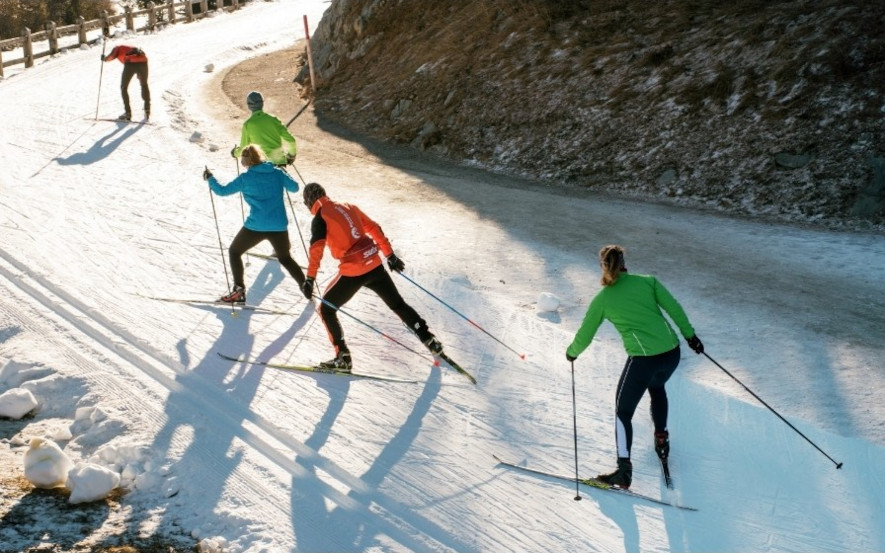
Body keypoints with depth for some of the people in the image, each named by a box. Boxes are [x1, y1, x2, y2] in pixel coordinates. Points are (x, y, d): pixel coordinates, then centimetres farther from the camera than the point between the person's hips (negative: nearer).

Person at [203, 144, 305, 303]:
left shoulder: (245, 178, -4)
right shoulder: (278, 172, 4)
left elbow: (223, 191, 3)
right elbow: (294, 187, 14)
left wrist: (210, 179, 21)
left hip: (256, 226, -4)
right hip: (279, 226, 4)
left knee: (234, 251, 17)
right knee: (285, 259, 23)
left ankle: (239, 291, 10)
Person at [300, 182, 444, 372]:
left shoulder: (320, 218, -3)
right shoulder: (348, 207, 15)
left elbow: (316, 248, -17)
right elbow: (375, 229, 18)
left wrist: (310, 279, -18)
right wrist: (390, 255, 25)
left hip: (352, 272, -6)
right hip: (375, 265, 6)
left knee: (326, 310, 11)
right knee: (398, 304, 22)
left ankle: (343, 357, 7)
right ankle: (430, 342, 28)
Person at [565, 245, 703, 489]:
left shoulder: (602, 299, 2)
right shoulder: (647, 281, 6)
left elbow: (585, 335, 9)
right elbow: (674, 308, 4)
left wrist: (572, 352, 28)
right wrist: (690, 335, 16)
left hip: (642, 359, -4)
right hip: (672, 352, 4)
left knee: (623, 411, 11)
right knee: (656, 387, 36)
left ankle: (624, 470, 2)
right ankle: (661, 438, 42)